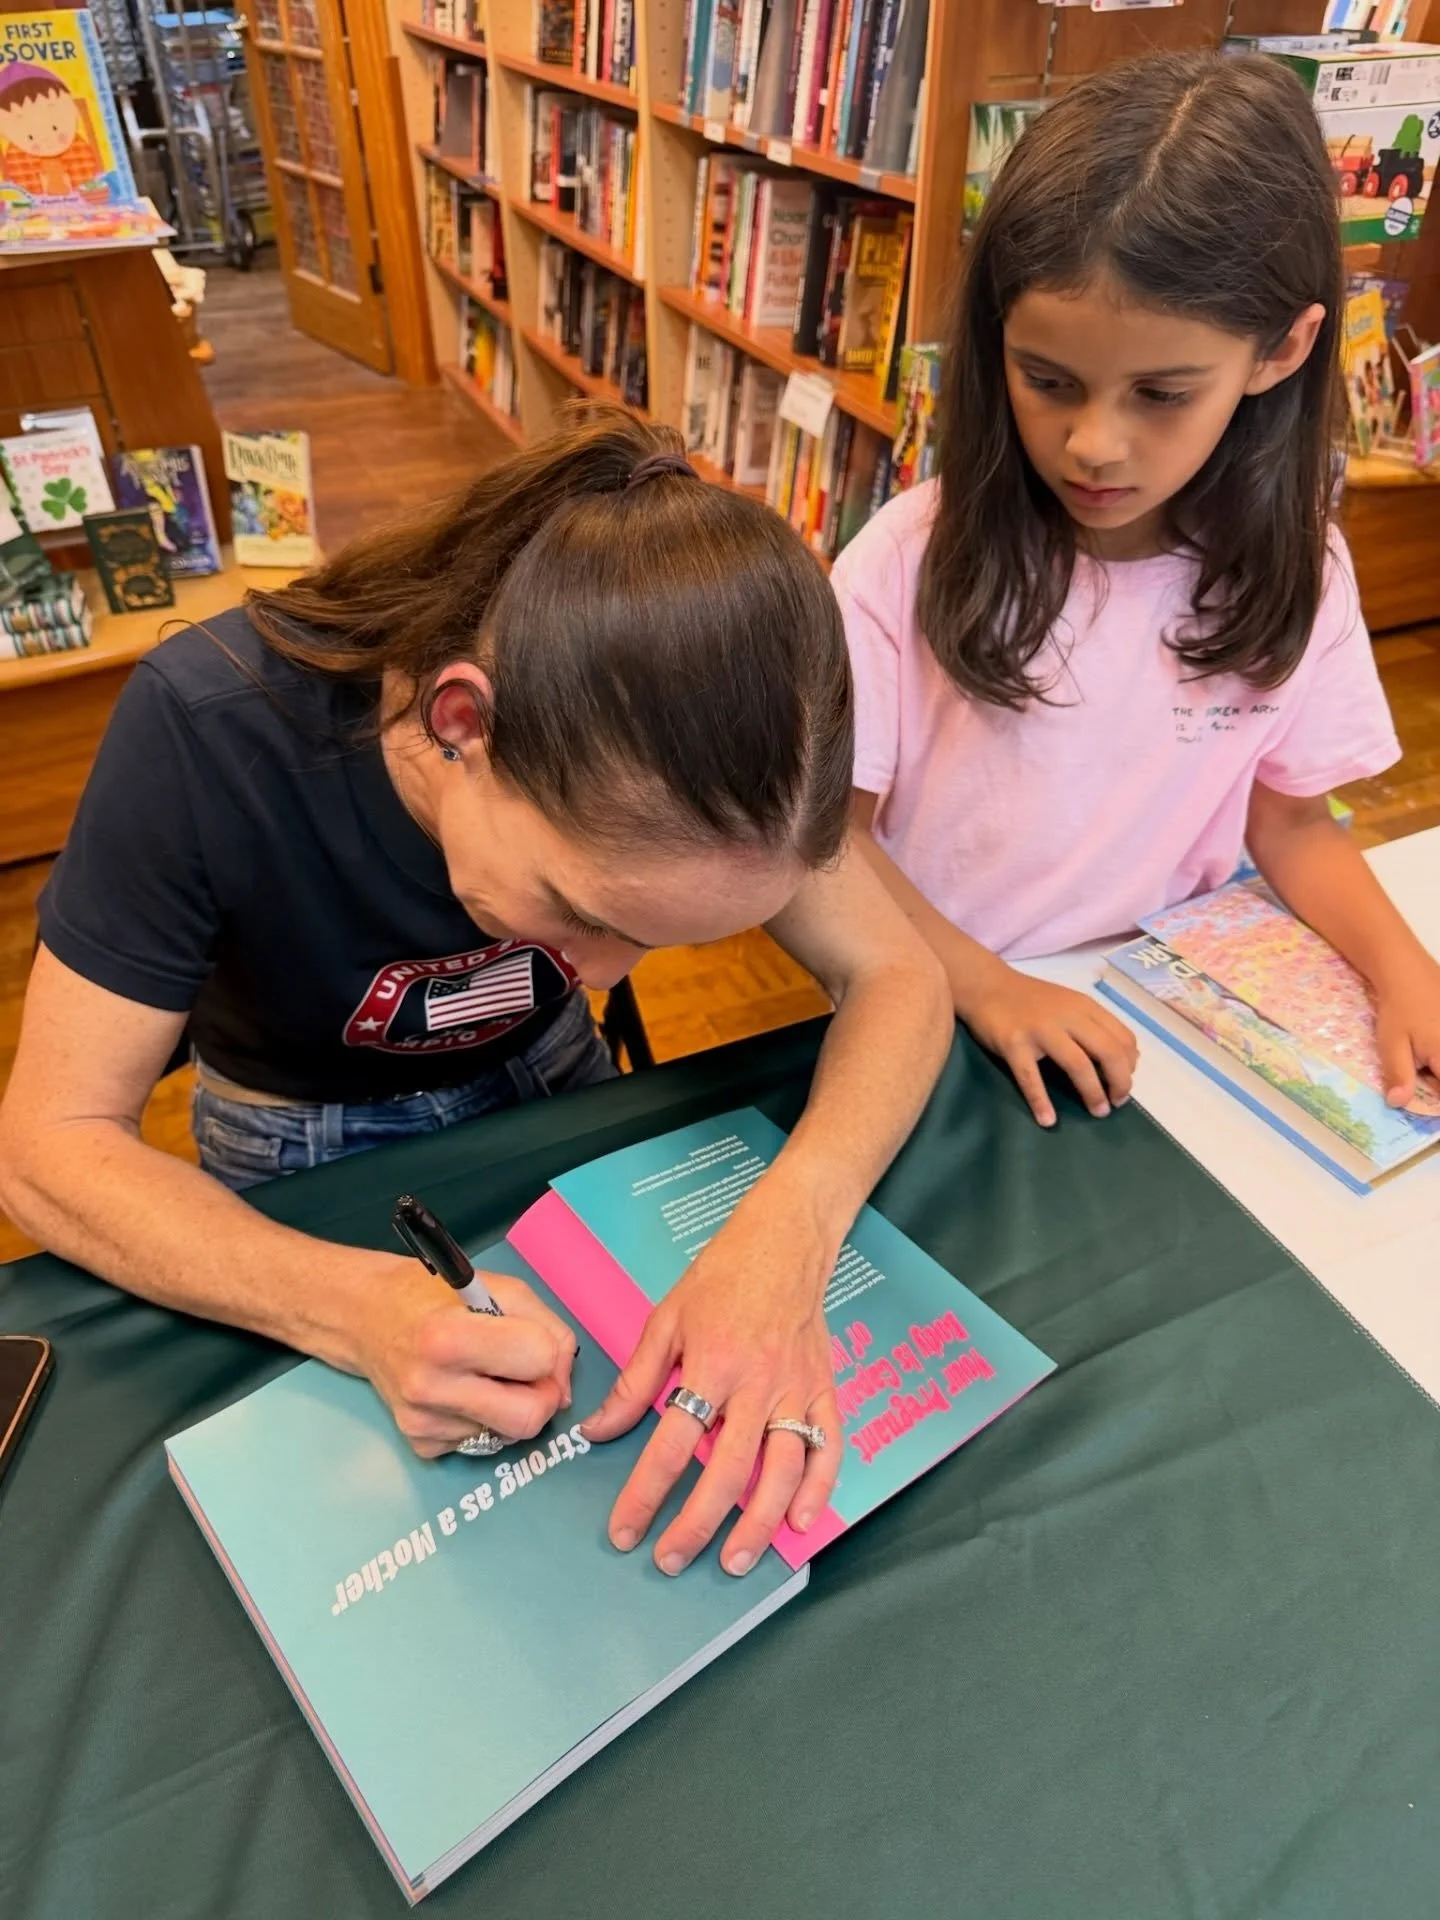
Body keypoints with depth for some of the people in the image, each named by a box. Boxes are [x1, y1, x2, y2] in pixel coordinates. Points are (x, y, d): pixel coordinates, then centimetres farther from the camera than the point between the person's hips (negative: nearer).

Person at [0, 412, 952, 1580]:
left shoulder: (681, 728, -29)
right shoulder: (207, 734, -36)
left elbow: (896, 976, -24)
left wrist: (789, 1225, -44)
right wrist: (365, 1306, -47)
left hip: (546, 1085, 2)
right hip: (303, 1147, -1)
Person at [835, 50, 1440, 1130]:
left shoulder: (1291, 568, -4)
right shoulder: (916, 560, -14)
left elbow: (1290, 817, 7)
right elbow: (830, 828, -9)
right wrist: (983, 985, -20)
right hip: (938, 1021, -2)